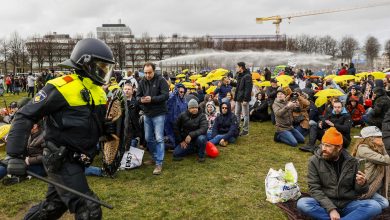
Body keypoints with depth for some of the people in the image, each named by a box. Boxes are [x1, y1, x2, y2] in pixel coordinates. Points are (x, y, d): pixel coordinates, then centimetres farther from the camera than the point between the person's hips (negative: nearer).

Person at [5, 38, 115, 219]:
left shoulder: (98, 91, 9)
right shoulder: (61, 87, -18)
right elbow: (25, 116, -15)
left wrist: (107, 128, -2)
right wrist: (16, 155, -20)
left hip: (75, 161, 9)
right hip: (61, 161, -9)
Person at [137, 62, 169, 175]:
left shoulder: (161, 80, -9)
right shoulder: (142, 82, 5)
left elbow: (166, 95, -16)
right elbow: (137, 96, 6)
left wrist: (152, 99, -26)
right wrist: (141, 100, -18)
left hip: (158, 114, -6)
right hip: (147, 114, 6)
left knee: (159, 139, -6)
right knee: (148, 138, 14)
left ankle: (159, 164, -1)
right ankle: (155, 158, 32)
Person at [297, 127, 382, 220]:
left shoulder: (351, 162, 1)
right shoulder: (315, 161, -5)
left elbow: (358, 191, 7)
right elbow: (315, 189, -10)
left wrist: (361, 184, -17)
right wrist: (331, 209, -22)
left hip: (348, 205, 2)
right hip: (325, 205, -2)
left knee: (375, 206, -24)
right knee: (302, 203, -30)